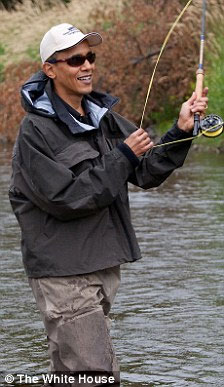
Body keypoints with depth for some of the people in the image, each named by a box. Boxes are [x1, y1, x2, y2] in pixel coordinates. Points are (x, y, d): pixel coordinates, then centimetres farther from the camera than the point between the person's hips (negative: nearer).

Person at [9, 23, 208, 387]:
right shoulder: (36, 131, -13)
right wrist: (123, 157, -18)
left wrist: (181, 131, -8)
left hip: (103, 267, 8)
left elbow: (147, 172, 8)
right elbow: (66, 198, -19)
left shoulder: (103, 117, 10)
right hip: (64, 272, -8)